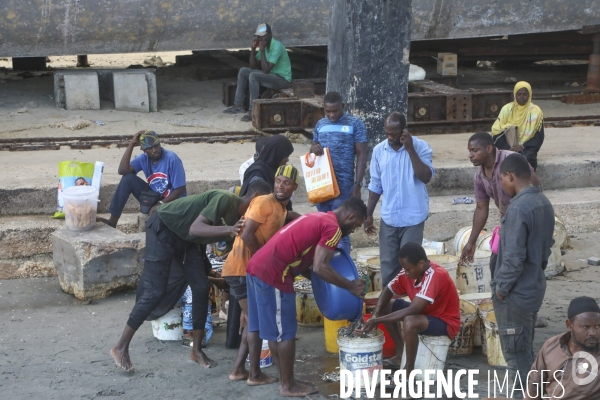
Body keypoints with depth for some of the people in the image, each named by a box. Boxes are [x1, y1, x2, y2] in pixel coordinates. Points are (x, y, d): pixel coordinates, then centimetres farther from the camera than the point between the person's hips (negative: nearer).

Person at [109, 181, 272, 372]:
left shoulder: (239, 213, -2)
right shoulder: (225, 199, -27)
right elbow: (195, 228, -38)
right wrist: (228, 230, -49)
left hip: (185, 237, 9)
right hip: (162, 228, -9)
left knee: (201, 288, 0)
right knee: (155, 291, -12)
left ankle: (197, 350, 11)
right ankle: (121, 347, -2)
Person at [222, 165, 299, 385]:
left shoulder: (282, 210, 16)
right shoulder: (265, 202, -13)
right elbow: (247, 234, -21)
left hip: (251, 270, 10)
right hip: (242, 268, -10)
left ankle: (238, 370, 21)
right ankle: (255, 374, 5)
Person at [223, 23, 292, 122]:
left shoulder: (277, 46, -22)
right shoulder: (264, 45, 5)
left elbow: (266, 70, -27)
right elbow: (253, 66, 6)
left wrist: (262, 50, -24)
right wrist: (253, 48, -5)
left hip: (282, 79, -9)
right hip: (271, 75, 9)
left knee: (253, 76, -30)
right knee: (243, 71, 1)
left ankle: (253, 111, -27)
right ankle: (239, 105, 0)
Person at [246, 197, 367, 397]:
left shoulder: (317, 218, 22)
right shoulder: (333, 227, -7)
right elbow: (320, 267, -16)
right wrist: (351, 286, -6)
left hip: (257, 266, 10)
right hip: (273, 275, -10)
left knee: (258, 326, 16)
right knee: (285, 333, 2)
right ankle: (288, 385, 13)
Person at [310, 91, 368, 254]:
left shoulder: (355, 124, -3)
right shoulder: (320, 124, 11)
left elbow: (361, 155, -5)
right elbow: (313, 146, 22)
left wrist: (357, 184, -12)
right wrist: (314, 147, -5)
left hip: (343, 186, -5)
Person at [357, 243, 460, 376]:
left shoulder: (435, 276, -33)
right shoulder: (409, 271, -8)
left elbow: (412, 310, -38)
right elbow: (388, 291, 1)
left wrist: (377, 321, -37)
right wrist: (375, 315, -18)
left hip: (445, 322, -9)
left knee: (410, 322, -36)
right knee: (386, 306, 5)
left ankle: (409, 371, -17)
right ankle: (401, 355, 11)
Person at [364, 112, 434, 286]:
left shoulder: (421, 147, -10)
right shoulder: (379, 150, 1)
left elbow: (426, 177, -24)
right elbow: (375, 186, 9)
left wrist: (410, 149, -25)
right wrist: (368, 214, 7)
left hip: (413, 218, -3)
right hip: (388, 218, 4)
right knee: (388, 264, 9)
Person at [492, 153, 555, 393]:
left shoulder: (518, 208, -24)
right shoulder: (544, 203, 4)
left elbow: (513, 257, -25)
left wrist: (501, 287, -13)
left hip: (515, 293, -9)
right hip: (534, 288, 9)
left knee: (516, 354, 3)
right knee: (525, 350, 20)